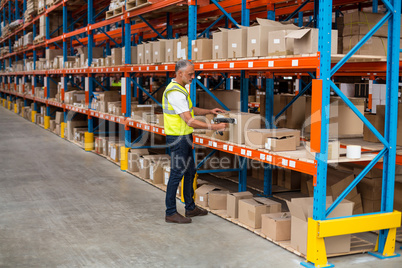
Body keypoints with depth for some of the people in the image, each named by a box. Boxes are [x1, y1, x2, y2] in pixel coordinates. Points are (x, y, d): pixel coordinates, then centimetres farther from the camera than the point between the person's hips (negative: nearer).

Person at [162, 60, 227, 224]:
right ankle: (170, 213, 6)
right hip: (178, 138, -11)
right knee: (177, 174, -4)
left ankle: (190, 208, 28)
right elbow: (189, 121, -25)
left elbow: (191, 110, 25)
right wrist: (212, 127, -24)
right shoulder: (175, 92, -21)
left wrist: (209, 111, 12)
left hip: (184, 137, 11)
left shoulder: (181, 89, 13)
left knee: (190, 172, 17)